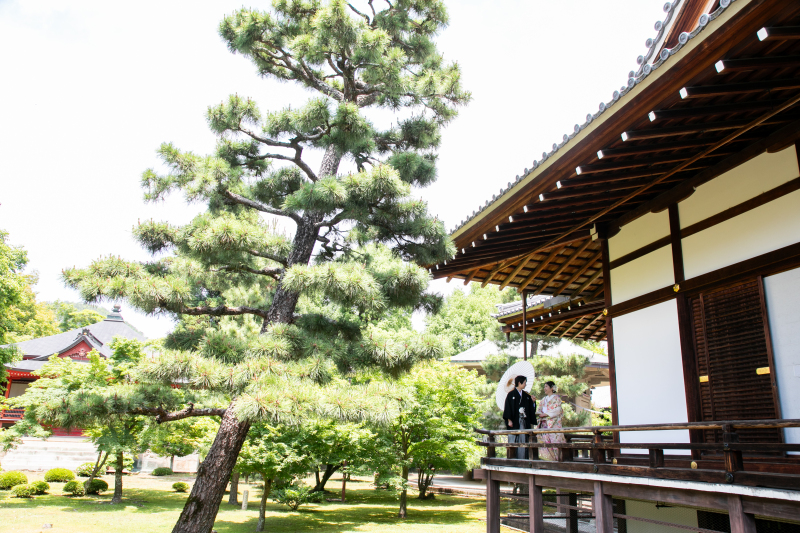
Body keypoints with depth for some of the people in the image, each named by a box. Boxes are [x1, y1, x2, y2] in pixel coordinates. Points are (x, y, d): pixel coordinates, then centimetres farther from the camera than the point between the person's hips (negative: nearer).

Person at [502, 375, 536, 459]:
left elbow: (531, 409, 15)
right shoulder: (511, 395, -1)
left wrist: (533, 402, -3)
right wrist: (509, 420, -13)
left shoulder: (526, 396, 14)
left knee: (523, 442, 2)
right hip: (514, 422, -5)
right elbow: (508, 408, -6)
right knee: (513, 441, -4)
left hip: (524, 422, 5)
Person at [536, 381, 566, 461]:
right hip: (544, 423, 6)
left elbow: (557, 410, -9)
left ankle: (556, 457, -10)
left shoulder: (556, 398, 2)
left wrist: (545, 414, -14)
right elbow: (540, 410, 21)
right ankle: (547, 456, -3)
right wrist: (539, 413, -2)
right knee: (544, 440, -4)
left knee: (554, 439, -12)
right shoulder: (544, 399, 22)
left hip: (553, 423, -6)